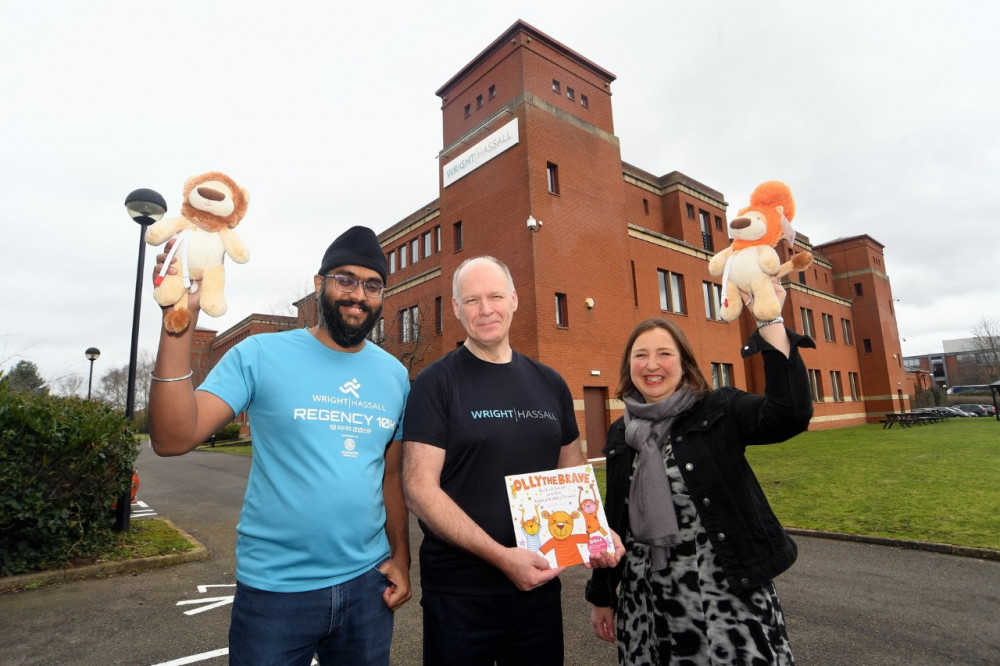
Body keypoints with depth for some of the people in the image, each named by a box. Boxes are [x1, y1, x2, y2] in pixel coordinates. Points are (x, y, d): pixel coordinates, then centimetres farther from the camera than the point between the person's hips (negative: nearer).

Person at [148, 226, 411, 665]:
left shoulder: (396, 376, 2)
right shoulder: (261, 355, -10)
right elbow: (173, 440, -18)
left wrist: (401, 559, 8)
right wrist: (179, 322, -26)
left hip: (367, 582, 4)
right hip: (275, 588, -3)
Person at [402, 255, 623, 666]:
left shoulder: (550, 384, 4)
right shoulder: (436, 383, -10)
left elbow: (573, 473, 12)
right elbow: (419, 489, -16)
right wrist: (500, 555, -21)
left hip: (540, 582, 4)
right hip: (459, 590, -4)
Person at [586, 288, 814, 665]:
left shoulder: (719, 411, -6)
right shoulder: (621, 434, 5)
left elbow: (790, 412, -25)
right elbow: (614, 519, 10)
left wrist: (770, 320, -28)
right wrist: (601, 594, 14)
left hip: (727, 595, -3)